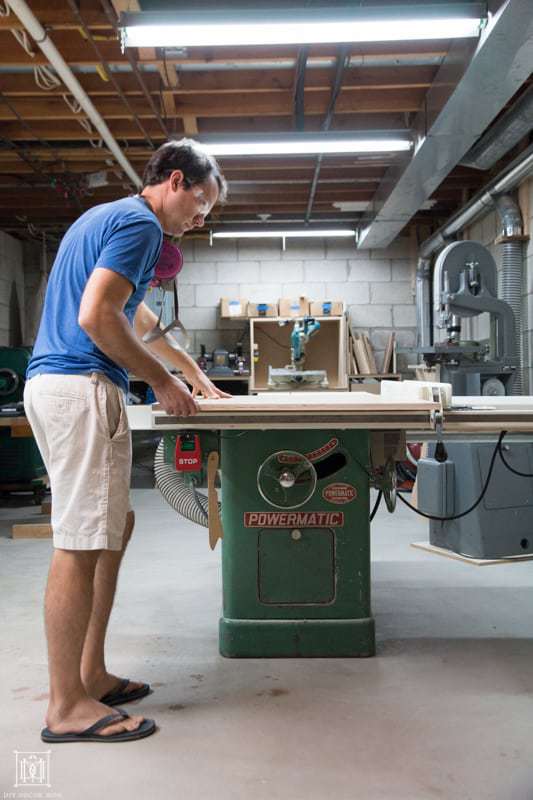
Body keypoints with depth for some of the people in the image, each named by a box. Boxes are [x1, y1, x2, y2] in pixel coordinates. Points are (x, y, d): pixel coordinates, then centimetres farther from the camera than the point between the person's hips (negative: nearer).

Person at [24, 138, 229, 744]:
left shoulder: (107, 217, 25)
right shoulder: (139, 222, -7)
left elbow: (136, 318, 33)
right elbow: (96, 316, -19)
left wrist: (194, 372, 36)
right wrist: (162, 381, -8)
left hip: (53, 383, 11)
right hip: (81, 388, -11)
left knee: (113, 528, 14)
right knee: (81, 544, -6)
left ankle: (91, 675, 22)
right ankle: (67, 707, 4)